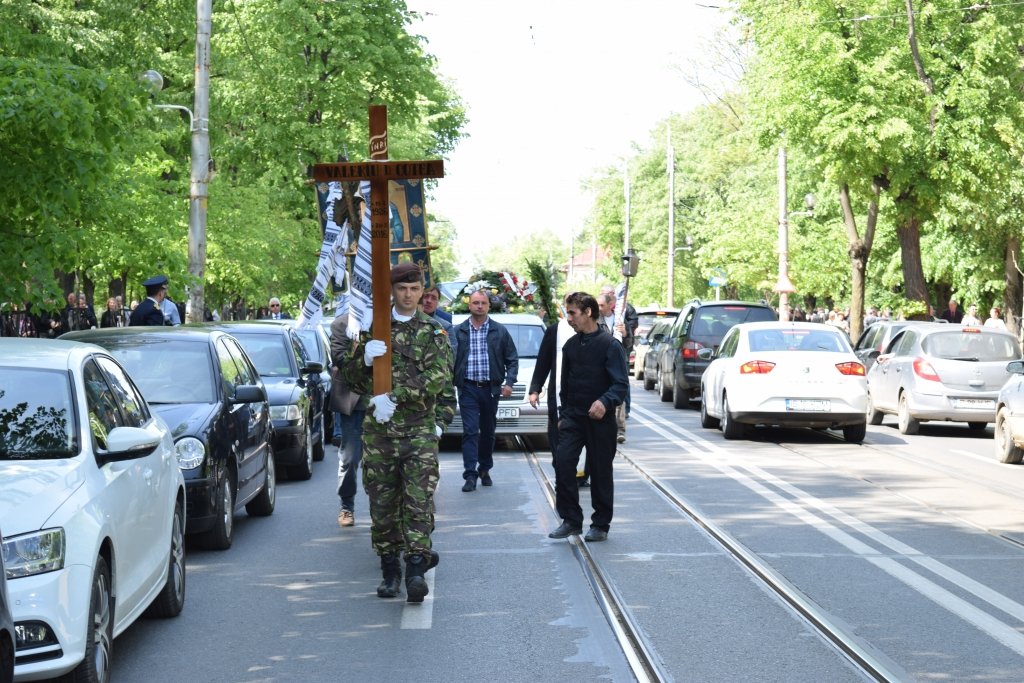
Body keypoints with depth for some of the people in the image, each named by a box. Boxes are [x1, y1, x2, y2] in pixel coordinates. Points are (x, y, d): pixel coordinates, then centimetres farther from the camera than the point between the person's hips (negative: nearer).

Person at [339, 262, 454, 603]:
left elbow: (439, 378, -10)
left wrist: (395, 397, -18)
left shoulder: (433, 331, 4)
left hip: (420, 429, -2)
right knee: (382, 502, 4)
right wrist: (365, 359, -13)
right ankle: (390, 570, 13)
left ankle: (416, 570, -11)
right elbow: (351, 377, 10)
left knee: (419, 500, -10)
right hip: (378, 430, 2)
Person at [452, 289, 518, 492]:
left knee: (488, 432, 11)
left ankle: (485, 470, 25)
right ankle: (470, 475, -11)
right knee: (470, 431, -8)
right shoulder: (458, 331, 2)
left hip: (490, 388, 2)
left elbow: (512, 359, 7)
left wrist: (509, 382, -4)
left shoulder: (499, 331, 5)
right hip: (468, 388, -2)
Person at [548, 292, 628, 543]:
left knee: (600, 472, 3)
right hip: (573, 418, 5)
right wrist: (563, 414, 20)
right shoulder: (570, 346, 11)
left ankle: (600, 525, 14)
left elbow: (621, 384, -15)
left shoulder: (610, 345, -9)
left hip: (600, 419, -5)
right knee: (562, 462, -10)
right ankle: (571, 520, -2)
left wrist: (605, 402, -32)